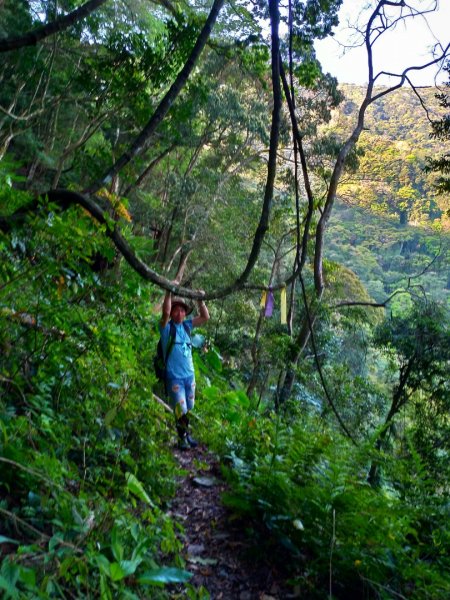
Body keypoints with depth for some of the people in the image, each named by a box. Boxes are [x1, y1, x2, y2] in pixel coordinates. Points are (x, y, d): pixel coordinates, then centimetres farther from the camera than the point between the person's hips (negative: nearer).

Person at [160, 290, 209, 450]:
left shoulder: (187, 326, 8)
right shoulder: (167, 327, -6)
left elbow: (205, 317, 9)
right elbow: (165, 312, -24)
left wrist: (200, 300, -3)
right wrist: (169, 292, -28)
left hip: (190, 375, 5)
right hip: (174, 377, -5)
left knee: (189, 409, 13)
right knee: (180, 409, -3)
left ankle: (187, 434, 30)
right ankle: (182, 438, 14)